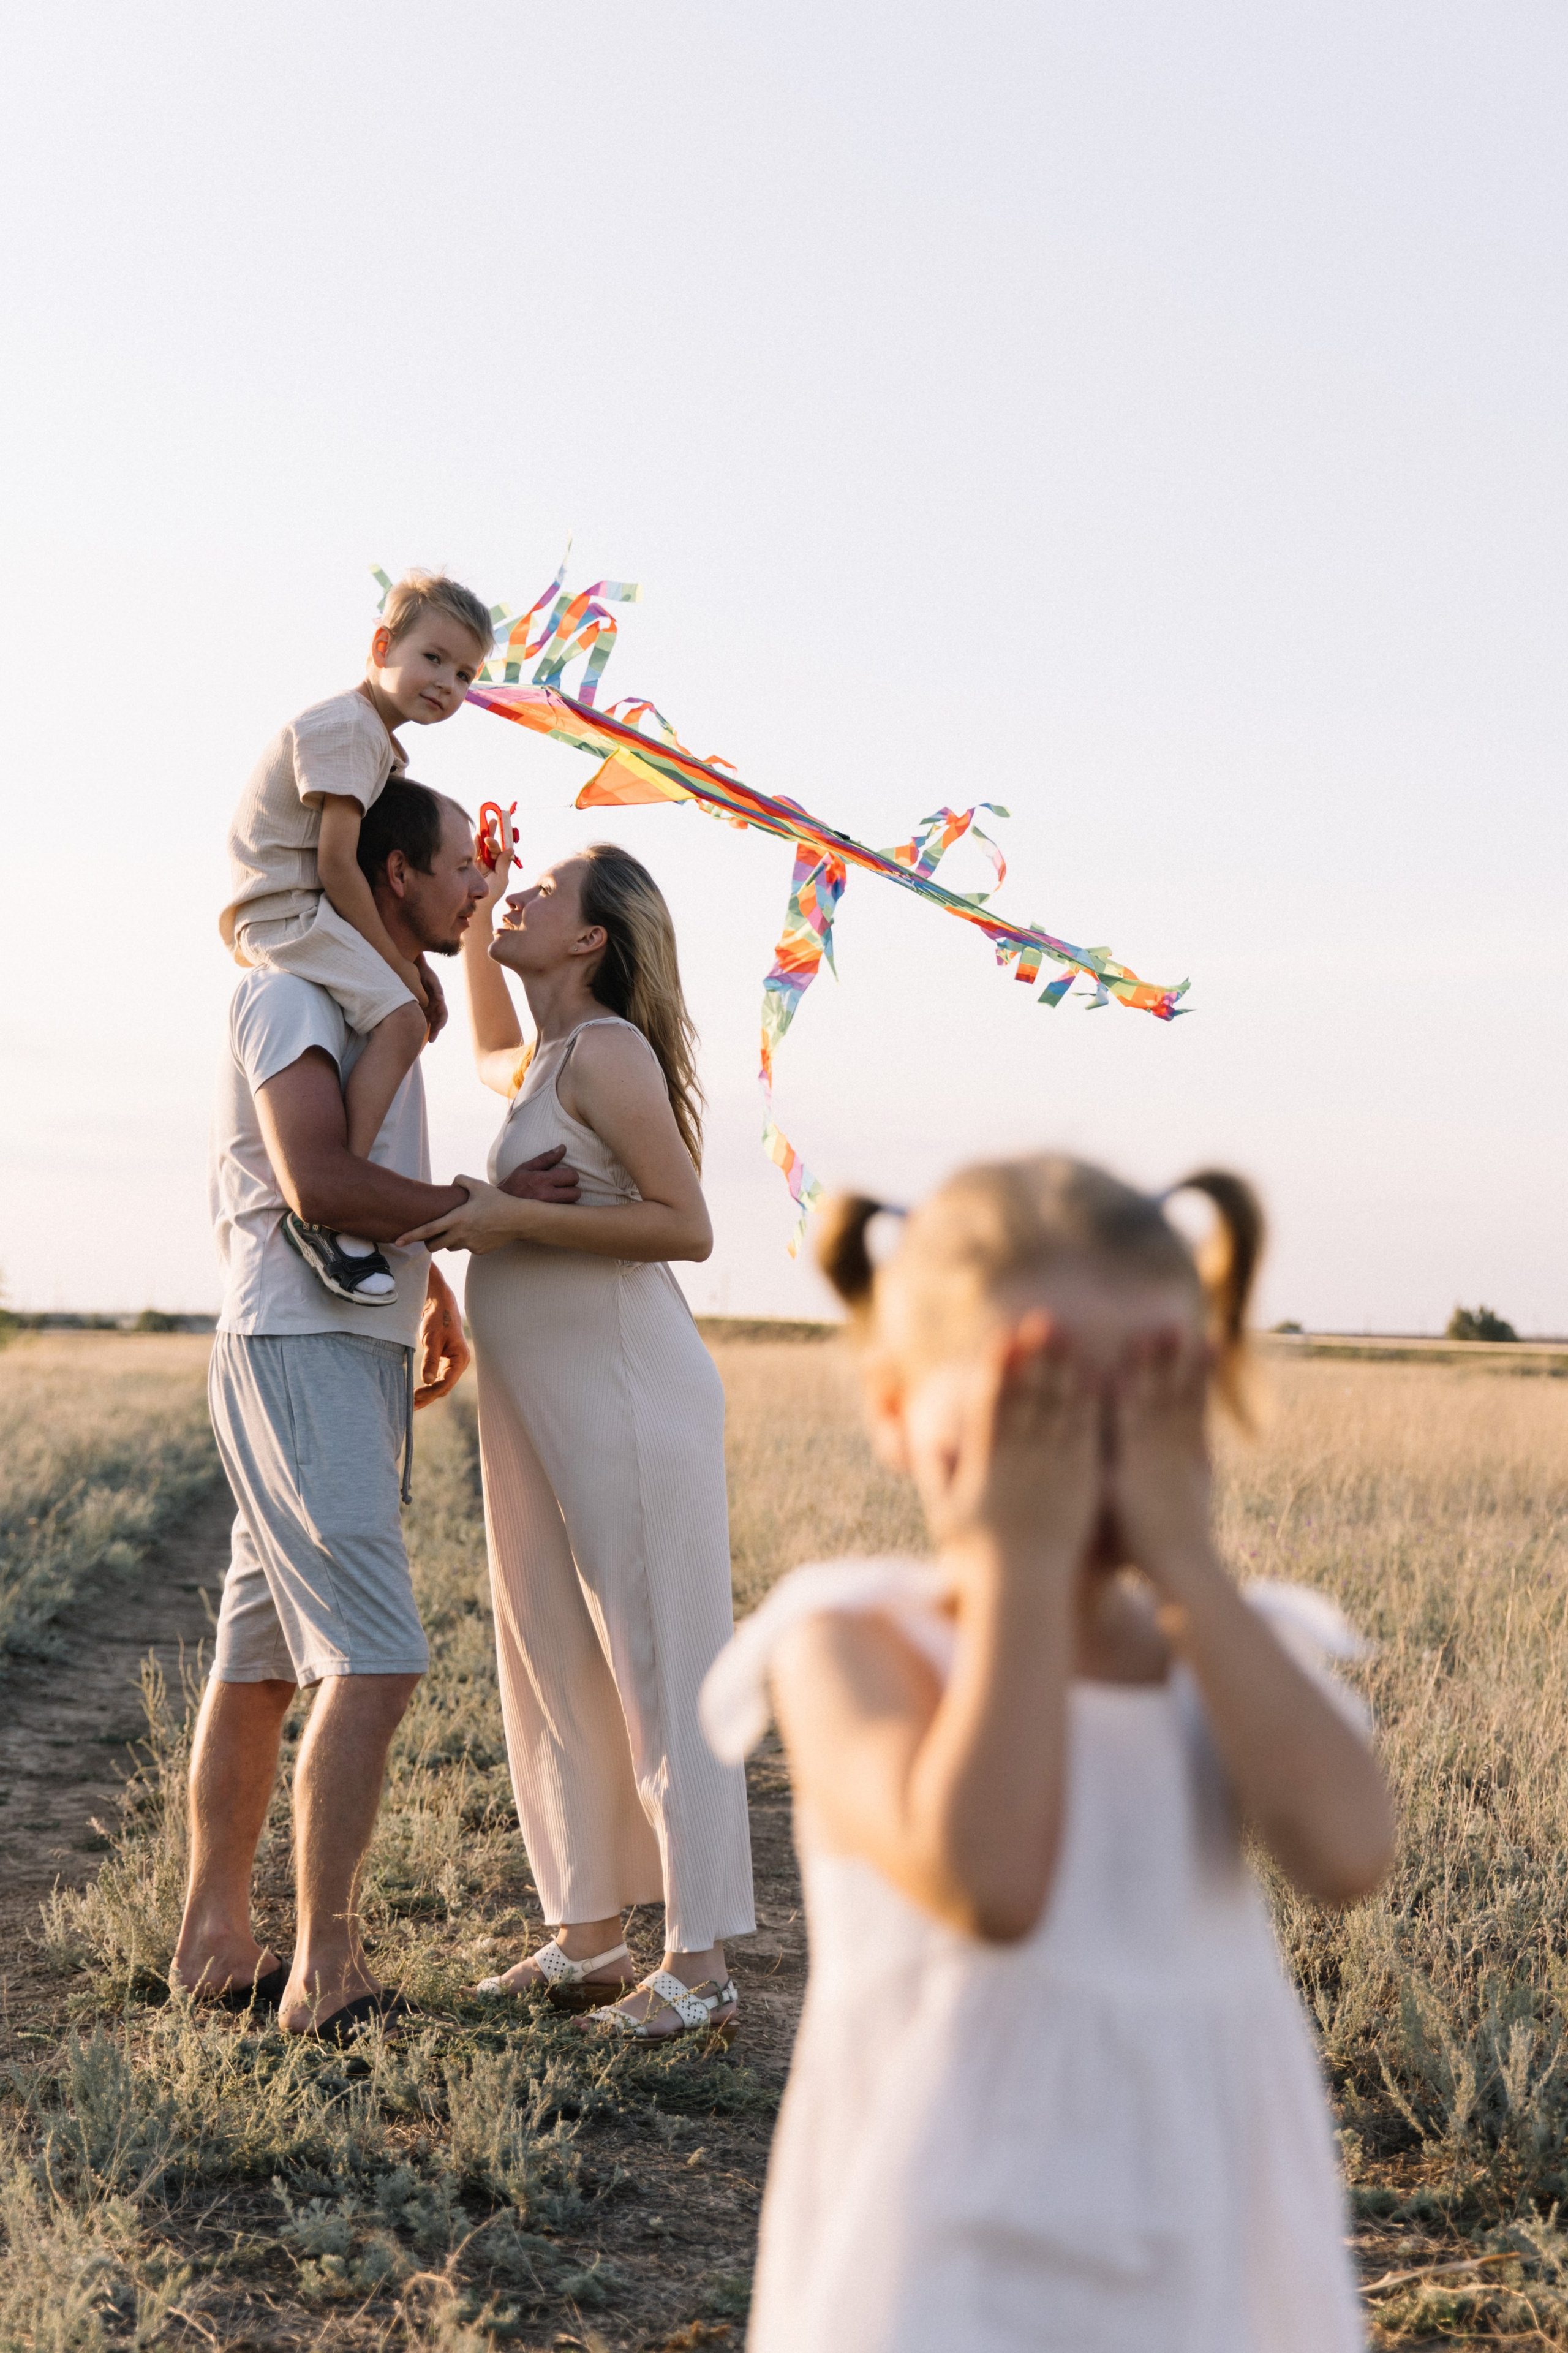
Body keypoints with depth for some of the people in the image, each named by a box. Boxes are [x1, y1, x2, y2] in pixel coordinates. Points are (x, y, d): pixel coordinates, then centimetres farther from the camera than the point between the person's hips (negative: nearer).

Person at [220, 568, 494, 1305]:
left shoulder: (377, 740, 19)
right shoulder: (347, 728, -14)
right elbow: (336, 865, -20)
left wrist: (411, 960, 12)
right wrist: (399, 964, -16)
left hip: (292, 911, 11)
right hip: (284, 911, -11)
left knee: (403, 1006, 24)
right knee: (399, 1016, -25)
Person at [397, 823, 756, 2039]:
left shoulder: (608, 1050, -12)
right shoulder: (549, 1059, 15)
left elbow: (687, 1224, -17)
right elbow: (492, 1058, 41)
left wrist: (516, 1217, -21)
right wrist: (470, 924, 29)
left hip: (626, 1392, -10)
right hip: (541, 1406, 10)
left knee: (660, 1670, -6)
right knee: (558, 1671, 12)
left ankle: (702, 1965, -1)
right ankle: (590, 1937, 22)